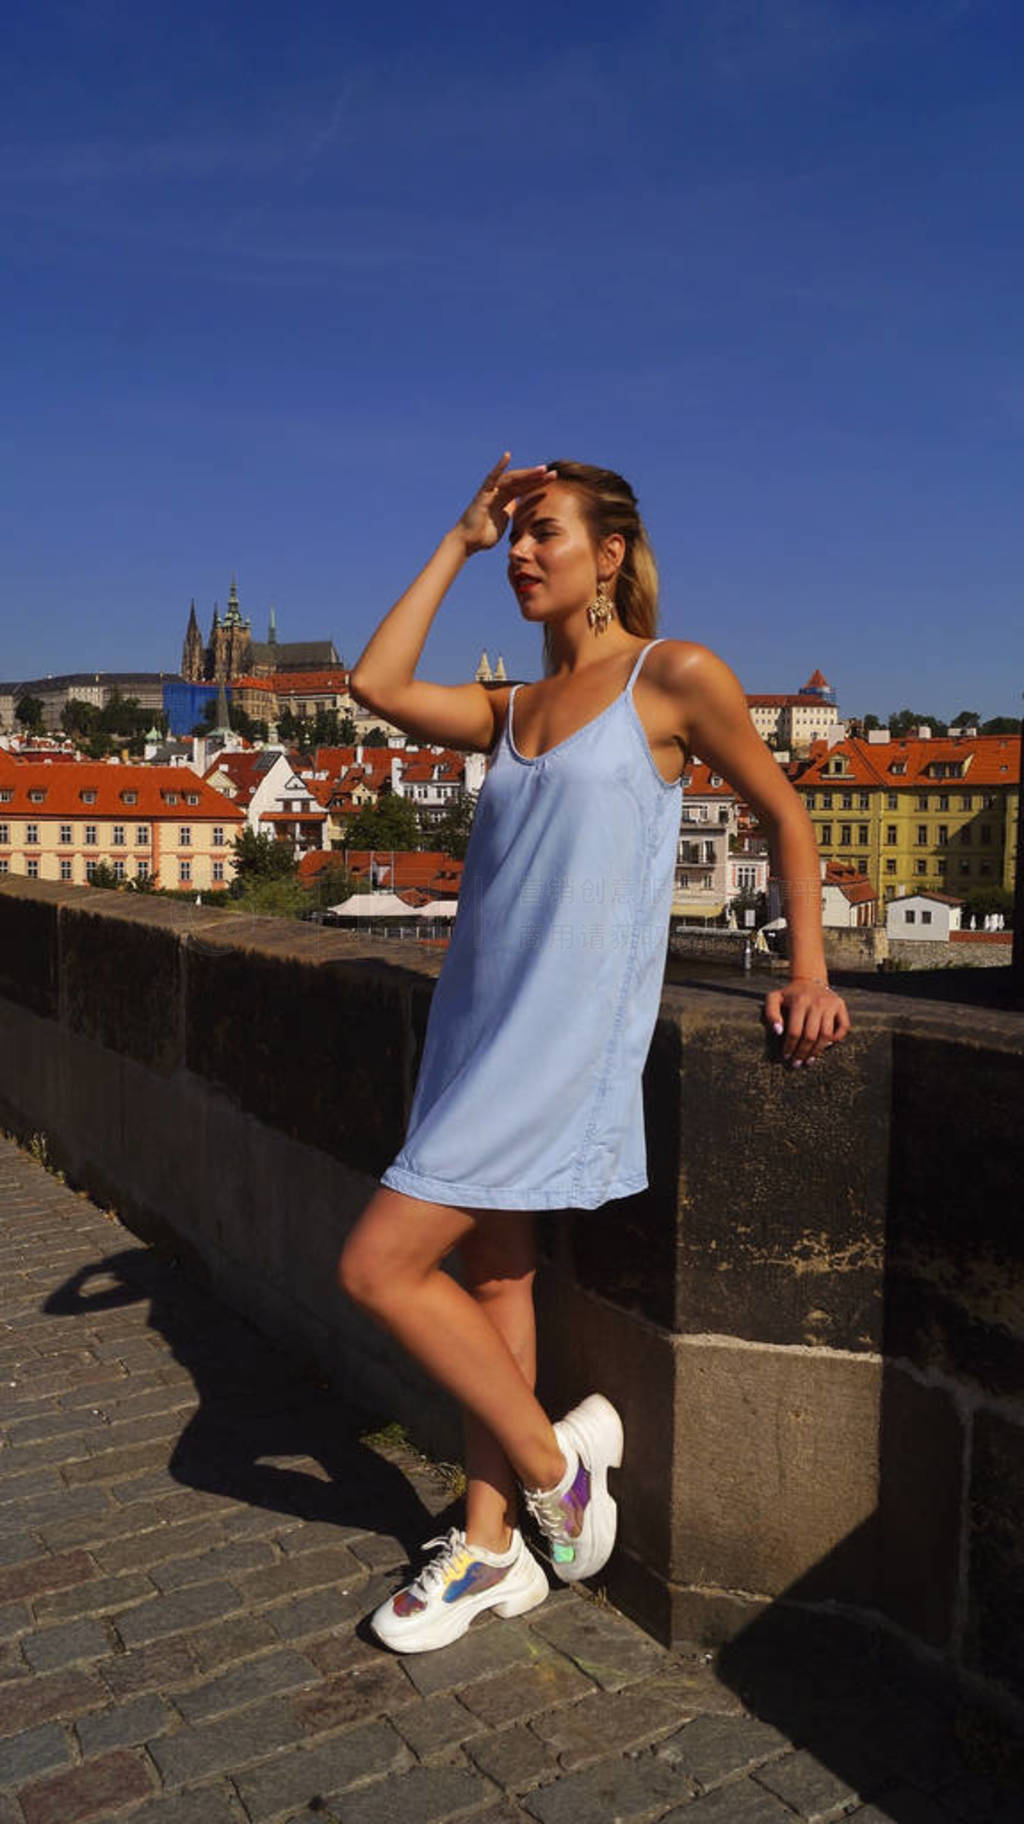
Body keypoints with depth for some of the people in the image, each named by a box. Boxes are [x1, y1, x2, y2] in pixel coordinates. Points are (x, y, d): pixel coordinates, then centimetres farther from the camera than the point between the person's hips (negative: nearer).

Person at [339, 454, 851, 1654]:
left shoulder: (675, 678, -3)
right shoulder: (513, 711, 15)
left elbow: (783, 816, 4)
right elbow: (375, 683, 2)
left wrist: (807, 974, -2)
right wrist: (457, 543, 10)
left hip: (566, 1035, -7)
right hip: (482, 1020, 7)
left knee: (376, 1266, -8)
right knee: (490, 1278, 12)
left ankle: (553, 1456, 12)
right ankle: (490, 1550, 28)